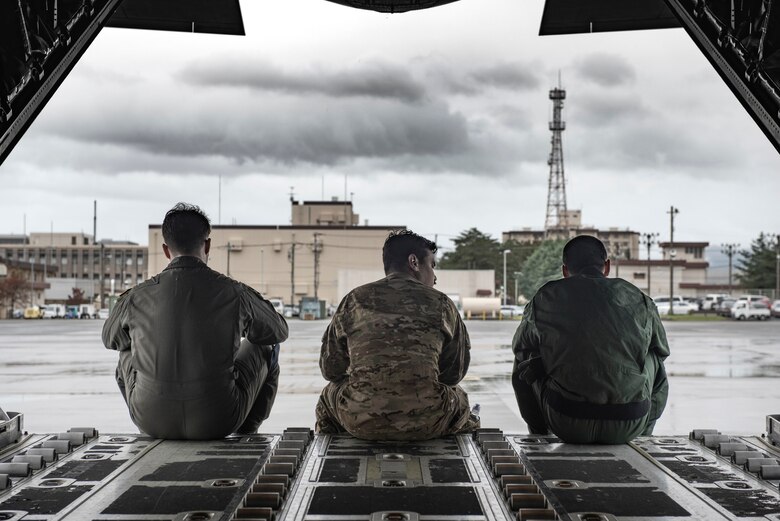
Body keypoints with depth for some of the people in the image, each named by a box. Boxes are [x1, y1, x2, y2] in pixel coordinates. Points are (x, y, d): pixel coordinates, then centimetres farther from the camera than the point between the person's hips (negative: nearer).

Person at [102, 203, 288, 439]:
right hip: (218, 421, -2)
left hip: (152, 422, 2)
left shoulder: (136, 298, -5)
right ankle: (244, 435, 36)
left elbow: (110, 338, 19)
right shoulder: (234, 293, -9)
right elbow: (279, 331, 11)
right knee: (265, 348, 22)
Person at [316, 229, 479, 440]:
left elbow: (331, 370, 11)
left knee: (329, 394, 35)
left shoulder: (354, 300, 6)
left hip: (361, 423, 1)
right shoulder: (441, 304, 5)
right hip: (425, 425, 0)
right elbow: (454, 373, 13)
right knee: (459, 398, 34)